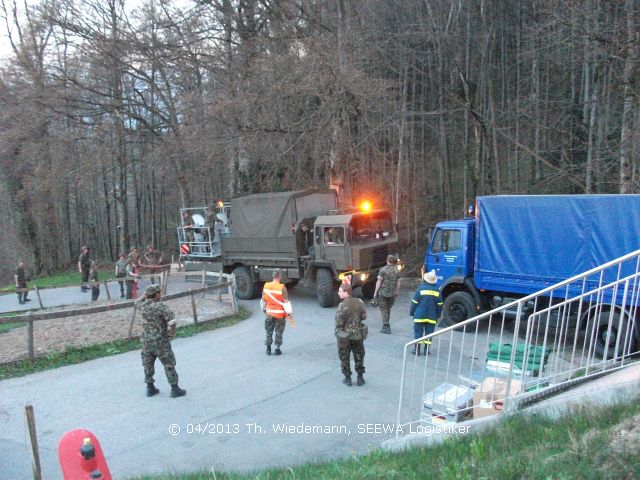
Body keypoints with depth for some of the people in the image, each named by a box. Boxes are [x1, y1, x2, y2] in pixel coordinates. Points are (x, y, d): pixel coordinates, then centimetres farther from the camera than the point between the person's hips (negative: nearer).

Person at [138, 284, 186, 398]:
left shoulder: (143, 306, -2)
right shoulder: (161, 307, -19)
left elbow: (138, 302, 24)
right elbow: (171, 320, -30)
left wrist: (145, 295, 8)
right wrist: (170, 334, -15)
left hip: (147, 341, 5)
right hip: (161, 342, -5)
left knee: (148, 365, 18)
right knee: (169, 365, 5)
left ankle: (150, 388, 26)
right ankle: (175, 389, 11)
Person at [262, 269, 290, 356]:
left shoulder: (266, 286, -5)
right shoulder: (282, 287, -19)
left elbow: (263, 299, 6)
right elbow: (286, 301, -16)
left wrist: (264, 309, 20)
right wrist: (288, 312, -6)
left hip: (269, 313, 4)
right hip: (280, 313, -4)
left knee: (269, 331, 16)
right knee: (279, 332, 10)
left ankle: (268, 348, 22)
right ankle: (277, 349, 15)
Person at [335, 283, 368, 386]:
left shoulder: (342, 306, -23)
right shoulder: (359, 302, -8)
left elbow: (339, 322, -19)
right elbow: (364, 317, 1)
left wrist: (338, 330, 0)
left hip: (344, 336, -4)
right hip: (358, 334, 4)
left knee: (344, 357, 14)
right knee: (359, 356, 19)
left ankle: (348, 378, 20)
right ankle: (360, 378, 25)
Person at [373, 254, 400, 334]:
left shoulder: (383, 269, -11)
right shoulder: (397, 270, 0)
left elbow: (379, 282, -11)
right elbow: (397, 282, 4)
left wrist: (375, 292, -5)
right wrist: (397, 291, 15)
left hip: (383, 292, -4)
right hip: (392, 293, 4)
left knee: (383, 309, 4)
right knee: (388, 309, 19)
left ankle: (386, 327, -1)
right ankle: (386, 325, 28)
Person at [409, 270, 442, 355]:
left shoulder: (421, 289, -9)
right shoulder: (437, 291, 1)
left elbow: (414, 302, -6)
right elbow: (440, 305, 6)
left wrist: (411, 312, 4)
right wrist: (438, 315, 17)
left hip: (420, 316, -2)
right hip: (432, 317, 2)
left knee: (418, 332, 5)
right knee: (429, 333, 8)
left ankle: (417, 349, 6)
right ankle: (426, 350, 10)